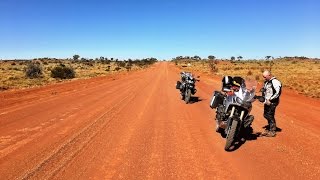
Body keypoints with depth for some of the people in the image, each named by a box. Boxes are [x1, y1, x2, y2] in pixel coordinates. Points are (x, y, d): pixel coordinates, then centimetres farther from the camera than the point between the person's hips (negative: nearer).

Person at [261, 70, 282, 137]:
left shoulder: (275, 82, -14)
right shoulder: (266, 82, 14)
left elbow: (277, 93, -20)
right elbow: (264, 90, 23)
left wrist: (270, 100, -19)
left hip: (272, 102, -9)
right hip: (267, 101, 9)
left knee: (270, 116, -6)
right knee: (266, 115, 14)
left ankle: (272, 131, 5)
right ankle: (268, 129, 27)